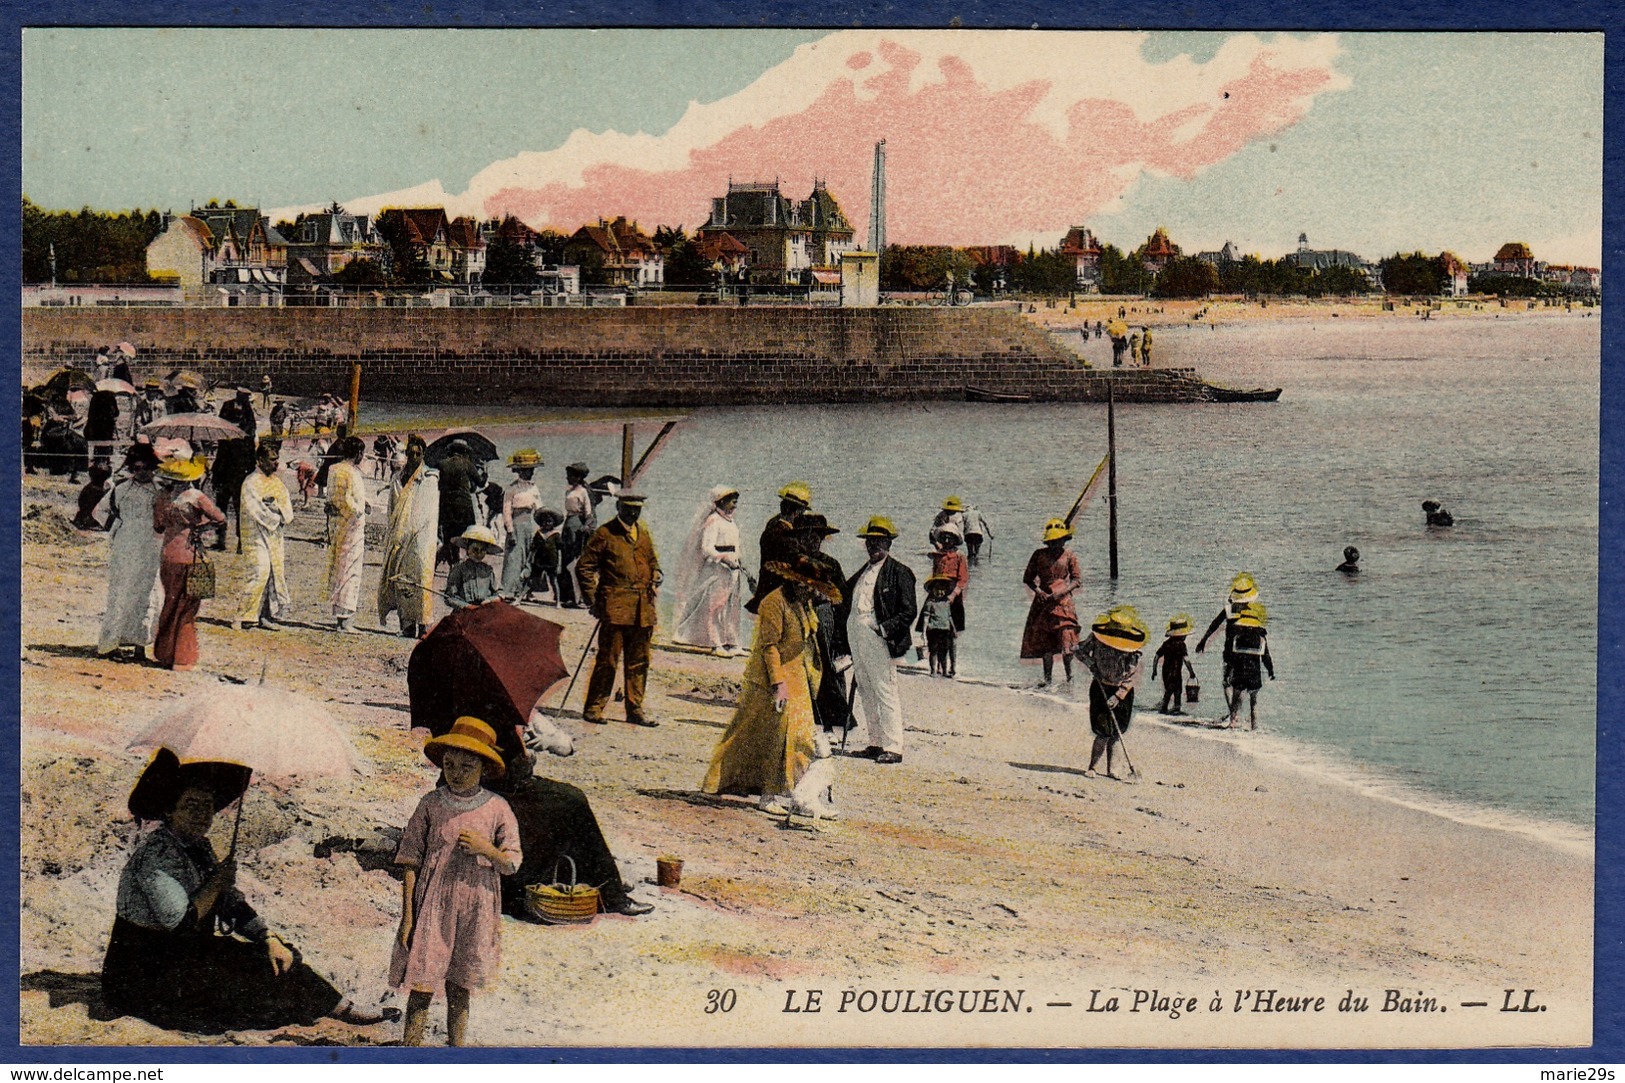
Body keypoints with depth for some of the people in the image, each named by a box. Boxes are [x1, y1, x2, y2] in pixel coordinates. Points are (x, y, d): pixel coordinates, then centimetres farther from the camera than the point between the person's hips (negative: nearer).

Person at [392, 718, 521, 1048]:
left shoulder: (497, 809, 2)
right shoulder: (431, 804, 0)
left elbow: (512, 864, 5)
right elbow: (410, 863, 2)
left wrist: (486, 849, -15)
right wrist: (407, 914, -3)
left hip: (475, 909, 1)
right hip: (432, 906, -1)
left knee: (459, 989, 10)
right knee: (421, 986, -4)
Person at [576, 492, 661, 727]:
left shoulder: (644, 533, 17)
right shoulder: (605, 534, -1)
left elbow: (653, 562, 31)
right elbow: (585, 567, -1)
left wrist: (655, 578, 9)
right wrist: (594, 600, -6)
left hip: (642, 609, 6)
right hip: (615, 607, -6)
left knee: (639, 661, 8)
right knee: (608, 659, -5)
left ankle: (635, 709, 15)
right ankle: (593, 708, 3)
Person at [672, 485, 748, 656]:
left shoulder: (731, 523, 15)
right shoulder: (713, 521, -11)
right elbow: (707, 549, -18)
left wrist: (738, 563, 9)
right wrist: (725, 559, -24)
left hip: (731, 570, 9)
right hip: (716, 571, -9)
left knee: (732, 607, 10)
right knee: (715, 607, -6)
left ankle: (732, 644, 14)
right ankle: (716, 644, -5)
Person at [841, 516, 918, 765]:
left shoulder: (899, 572, -4)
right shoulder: (862, 573, 20)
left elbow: (909, 611, -9)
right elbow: (848, 604, 29)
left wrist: (885, 629, -17)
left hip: (879, 640, -8)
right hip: (857, 639, 8)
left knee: (885, 693, -10)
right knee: (866, 694, 10)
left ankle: (893, 747, -9)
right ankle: (876, 742, 17)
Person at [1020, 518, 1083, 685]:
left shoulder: (1069, 555, 2)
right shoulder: (1039, 555, 6)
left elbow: (1077, 579, 1)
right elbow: (1027, 578, 12)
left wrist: (1062, 592, -13)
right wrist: (1037, 590, -6)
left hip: (1063, 601, -2)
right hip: (1043, 601, 2)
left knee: (1066, 640, -10)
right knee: (1045, 644, 3)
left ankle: (1069, 675, 4)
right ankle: (1048, 678, 11)